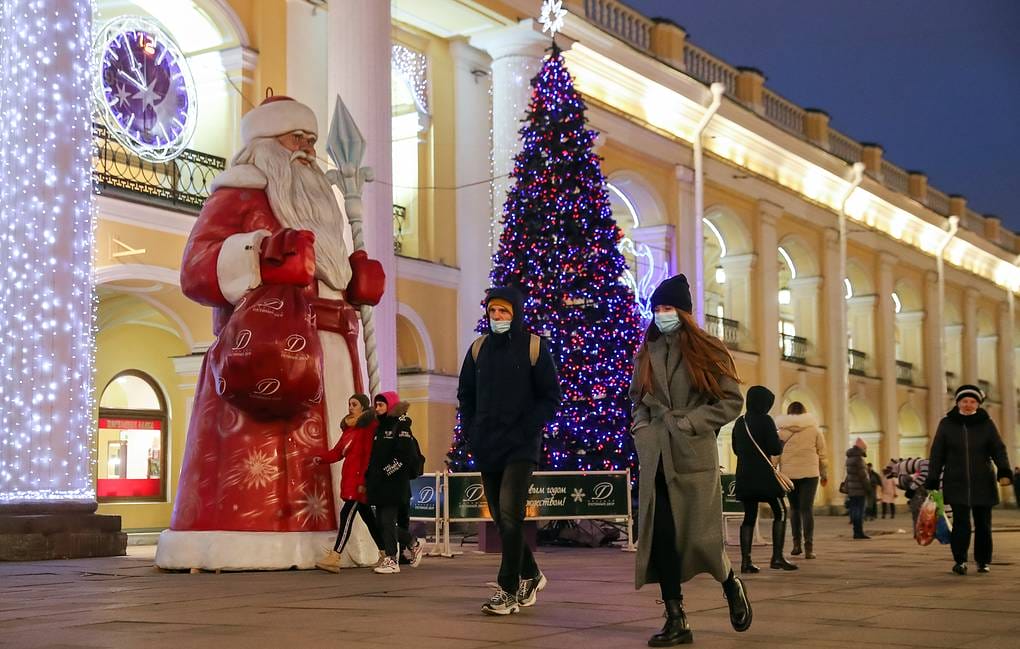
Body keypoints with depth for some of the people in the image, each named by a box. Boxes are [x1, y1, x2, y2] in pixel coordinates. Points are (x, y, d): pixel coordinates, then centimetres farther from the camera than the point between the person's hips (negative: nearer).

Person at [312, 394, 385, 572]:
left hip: (359, 479, -9)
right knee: (367, 516, 13)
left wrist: (363, 480, -21)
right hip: (349, 477, 9)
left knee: (347, 514, -14)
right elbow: (338, 451, 15)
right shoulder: (349, 427, 19)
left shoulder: (369, 425, -8)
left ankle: (334, 558, -17)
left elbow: (369, 455, -15)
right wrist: (322, 458, -3)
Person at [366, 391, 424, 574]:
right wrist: (368, 476, 11)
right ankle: (414, 543, 25)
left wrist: (386, 472, -17)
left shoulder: (401, 425, -6)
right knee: (383, 521, 8)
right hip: (379, 484, 8)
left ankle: (391, 560, -2)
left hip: (395, 482, -8)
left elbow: (404, 456, -15)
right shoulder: (380, 427, 19)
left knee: (387, 521, -9)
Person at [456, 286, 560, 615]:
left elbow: (550, 398, -2)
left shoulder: (534, 347, -2)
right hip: (486, 449, 5)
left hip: (521, 448, -5)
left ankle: (508, 589, -8)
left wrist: (525, 431, -12)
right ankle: (530, 575, 28)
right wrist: (471, 433, 6)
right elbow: (466, 395, 19)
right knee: (501, 518, 10)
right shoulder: (479, 348, 10)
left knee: (509, 515, -15)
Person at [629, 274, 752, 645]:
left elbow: (731, 401, -2)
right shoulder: (647, 355, 13)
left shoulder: (707, 351, 1)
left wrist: (688, 423, -10)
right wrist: (642, 429, 4)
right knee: (660, 537, -2)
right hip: (656, 458, 4)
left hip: (693, 457, -4)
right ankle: (675, 621, 6)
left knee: (699, 537, -5)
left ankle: (731, 586, 27)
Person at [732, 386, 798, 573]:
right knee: (780, 512, 5)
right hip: (764, 475, -6)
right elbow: (775, 449, -13)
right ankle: (777, 557, -4)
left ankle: (745, 561, 1)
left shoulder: (739, 422, 10)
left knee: (749, 516, 9)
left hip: (744, 476, 6)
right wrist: (781, 441, 8)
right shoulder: (765, 421, -10)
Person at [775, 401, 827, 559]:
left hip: (789, 473, 1)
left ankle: (796, 544, 10)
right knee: (807, 508, -2)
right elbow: (822, 453, 7)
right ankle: (808, 547, -11)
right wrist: (824, 474, 16)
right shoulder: (814, 429, 5)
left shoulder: (782, 430, 4)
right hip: (810, 473, -1)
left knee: (794, 508, 14)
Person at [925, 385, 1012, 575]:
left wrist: (1004, 472, -18)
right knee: (961, 522, -11)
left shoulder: (986, 424, 5)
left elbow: (998, 449, -1)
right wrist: (932, 481, 1)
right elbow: (937, 454, 5)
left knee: (983, 523, 6)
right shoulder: (947, 424, 5)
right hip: (957, 483, -1)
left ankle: (983, 561, 20)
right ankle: (960, 561, 0)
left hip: (982, 484, 1)